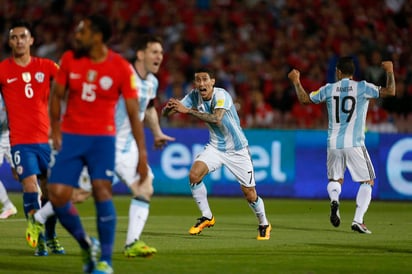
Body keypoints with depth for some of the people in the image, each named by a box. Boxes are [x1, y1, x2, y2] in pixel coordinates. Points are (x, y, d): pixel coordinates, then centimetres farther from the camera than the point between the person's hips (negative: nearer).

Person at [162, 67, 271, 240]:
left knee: (250, 195, -1)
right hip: (216, 146, 4)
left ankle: (264, 225, 27)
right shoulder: (194, 96, -8)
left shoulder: (221, 95, -24)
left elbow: (217, 119, -42)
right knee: (194, 174, -21)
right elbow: (166, 113, -9)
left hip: (237, 149, -4)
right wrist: (168, 108, -34)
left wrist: (188, 110, -46)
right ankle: (206, 217, -4)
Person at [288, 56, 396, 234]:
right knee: (367, 182, 8)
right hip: (354, 144, -3)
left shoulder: (329, 89, 5)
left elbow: (304, 99, 17)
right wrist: (389, 72, 10)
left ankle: (334, 200, -14)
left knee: (335, 179, 21)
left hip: (333, 144, 3)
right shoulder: (362, 87, -3)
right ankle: (358, 220, -7)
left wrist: (296, 81, 31)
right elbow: (390, 91, -5)